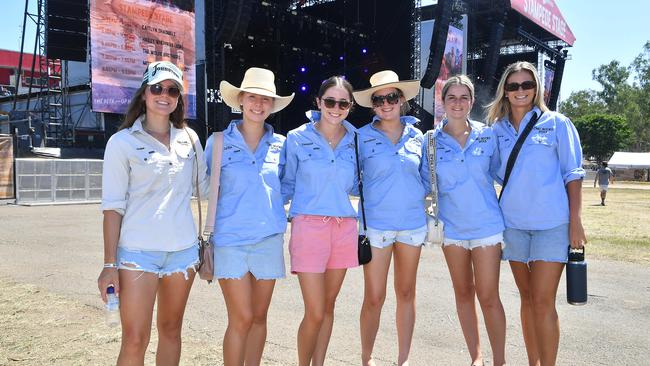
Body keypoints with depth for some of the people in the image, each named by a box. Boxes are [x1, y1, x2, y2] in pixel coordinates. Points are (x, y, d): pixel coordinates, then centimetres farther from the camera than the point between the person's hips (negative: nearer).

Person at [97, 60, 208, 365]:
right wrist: (109, 265, -7)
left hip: (183, 249, 4)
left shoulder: (189, 138, 8)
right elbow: (113, 206, -4)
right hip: (138, 252, -4)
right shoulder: (123, 142, -2)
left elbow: (205, 187, 18)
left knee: (171, 331, 14)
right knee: (135, 341, -3)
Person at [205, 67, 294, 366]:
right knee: (241, 319, -4)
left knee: (259, 317, 11)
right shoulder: (219, 142, -1)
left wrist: (274, 212, 5)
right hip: (230, 239, -3)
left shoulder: (280, 144, 6)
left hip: (269, 238, 3)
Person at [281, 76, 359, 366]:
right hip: (309, 226, -3)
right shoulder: (297, 138, -1)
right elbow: (287, 185, 4)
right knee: (315, 313, -4)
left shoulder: (356, 140, 7)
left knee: (328, 306, 14)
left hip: (344, 228, 4)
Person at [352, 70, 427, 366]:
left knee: (406, 292, 12)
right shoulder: (362, 137, -2)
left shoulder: (416, 136, 6)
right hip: (376, 223, -3)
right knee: (374, 298, 1)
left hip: (413, 222, 3)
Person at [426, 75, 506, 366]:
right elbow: (427, 183, 7)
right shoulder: (432, 140, -1)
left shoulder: (488, 135, -1)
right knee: (463, 293, 11)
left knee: (488, 296, -2)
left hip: (486, 224, -1)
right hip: (451, 226, 2)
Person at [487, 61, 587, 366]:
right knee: (527, 297, 12)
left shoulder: (556, 123, 0)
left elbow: (573, 174, -1)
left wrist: (575, 221, -7)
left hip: (552, 223, -3)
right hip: (513, 223, 4)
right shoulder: (497, 129, 8)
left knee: (542, 302, -7)